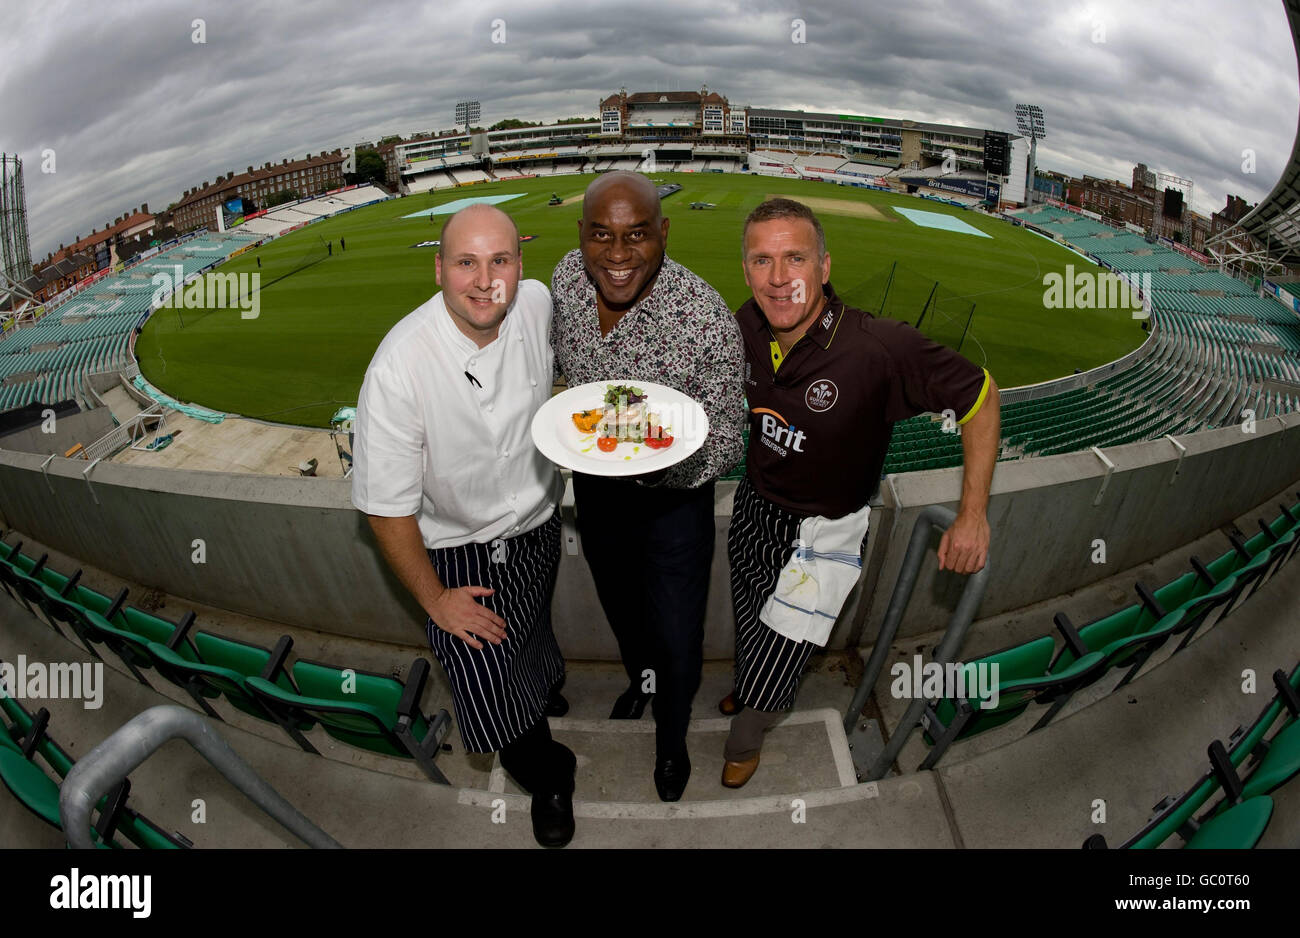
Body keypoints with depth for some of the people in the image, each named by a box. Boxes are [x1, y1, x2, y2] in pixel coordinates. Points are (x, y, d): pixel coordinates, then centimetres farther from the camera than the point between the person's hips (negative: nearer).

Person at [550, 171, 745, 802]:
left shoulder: (708, 320, -31)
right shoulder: (567, 278, -16)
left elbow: (726, 439, -21)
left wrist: (666, 458, -40)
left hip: (674, 495, -4)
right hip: (595, 486, 5)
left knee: (677, 636, 12)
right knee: (619, 604, 29)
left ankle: (672, 735, 47)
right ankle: (640, 678, 64)